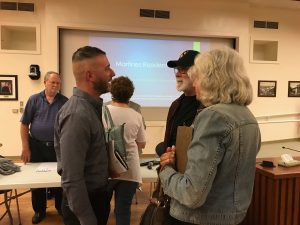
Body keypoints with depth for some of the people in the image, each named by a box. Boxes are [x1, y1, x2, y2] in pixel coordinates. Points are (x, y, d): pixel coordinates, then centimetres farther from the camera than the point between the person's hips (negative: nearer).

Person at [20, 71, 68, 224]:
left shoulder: (65, 101, -1)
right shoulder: (34, 100, -1)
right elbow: (24, 124, -1)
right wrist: (25, 148, -5)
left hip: (58, 146, 0)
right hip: (37, 146, 0)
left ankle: (61, 207, 30)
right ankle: (39, 210, 30)